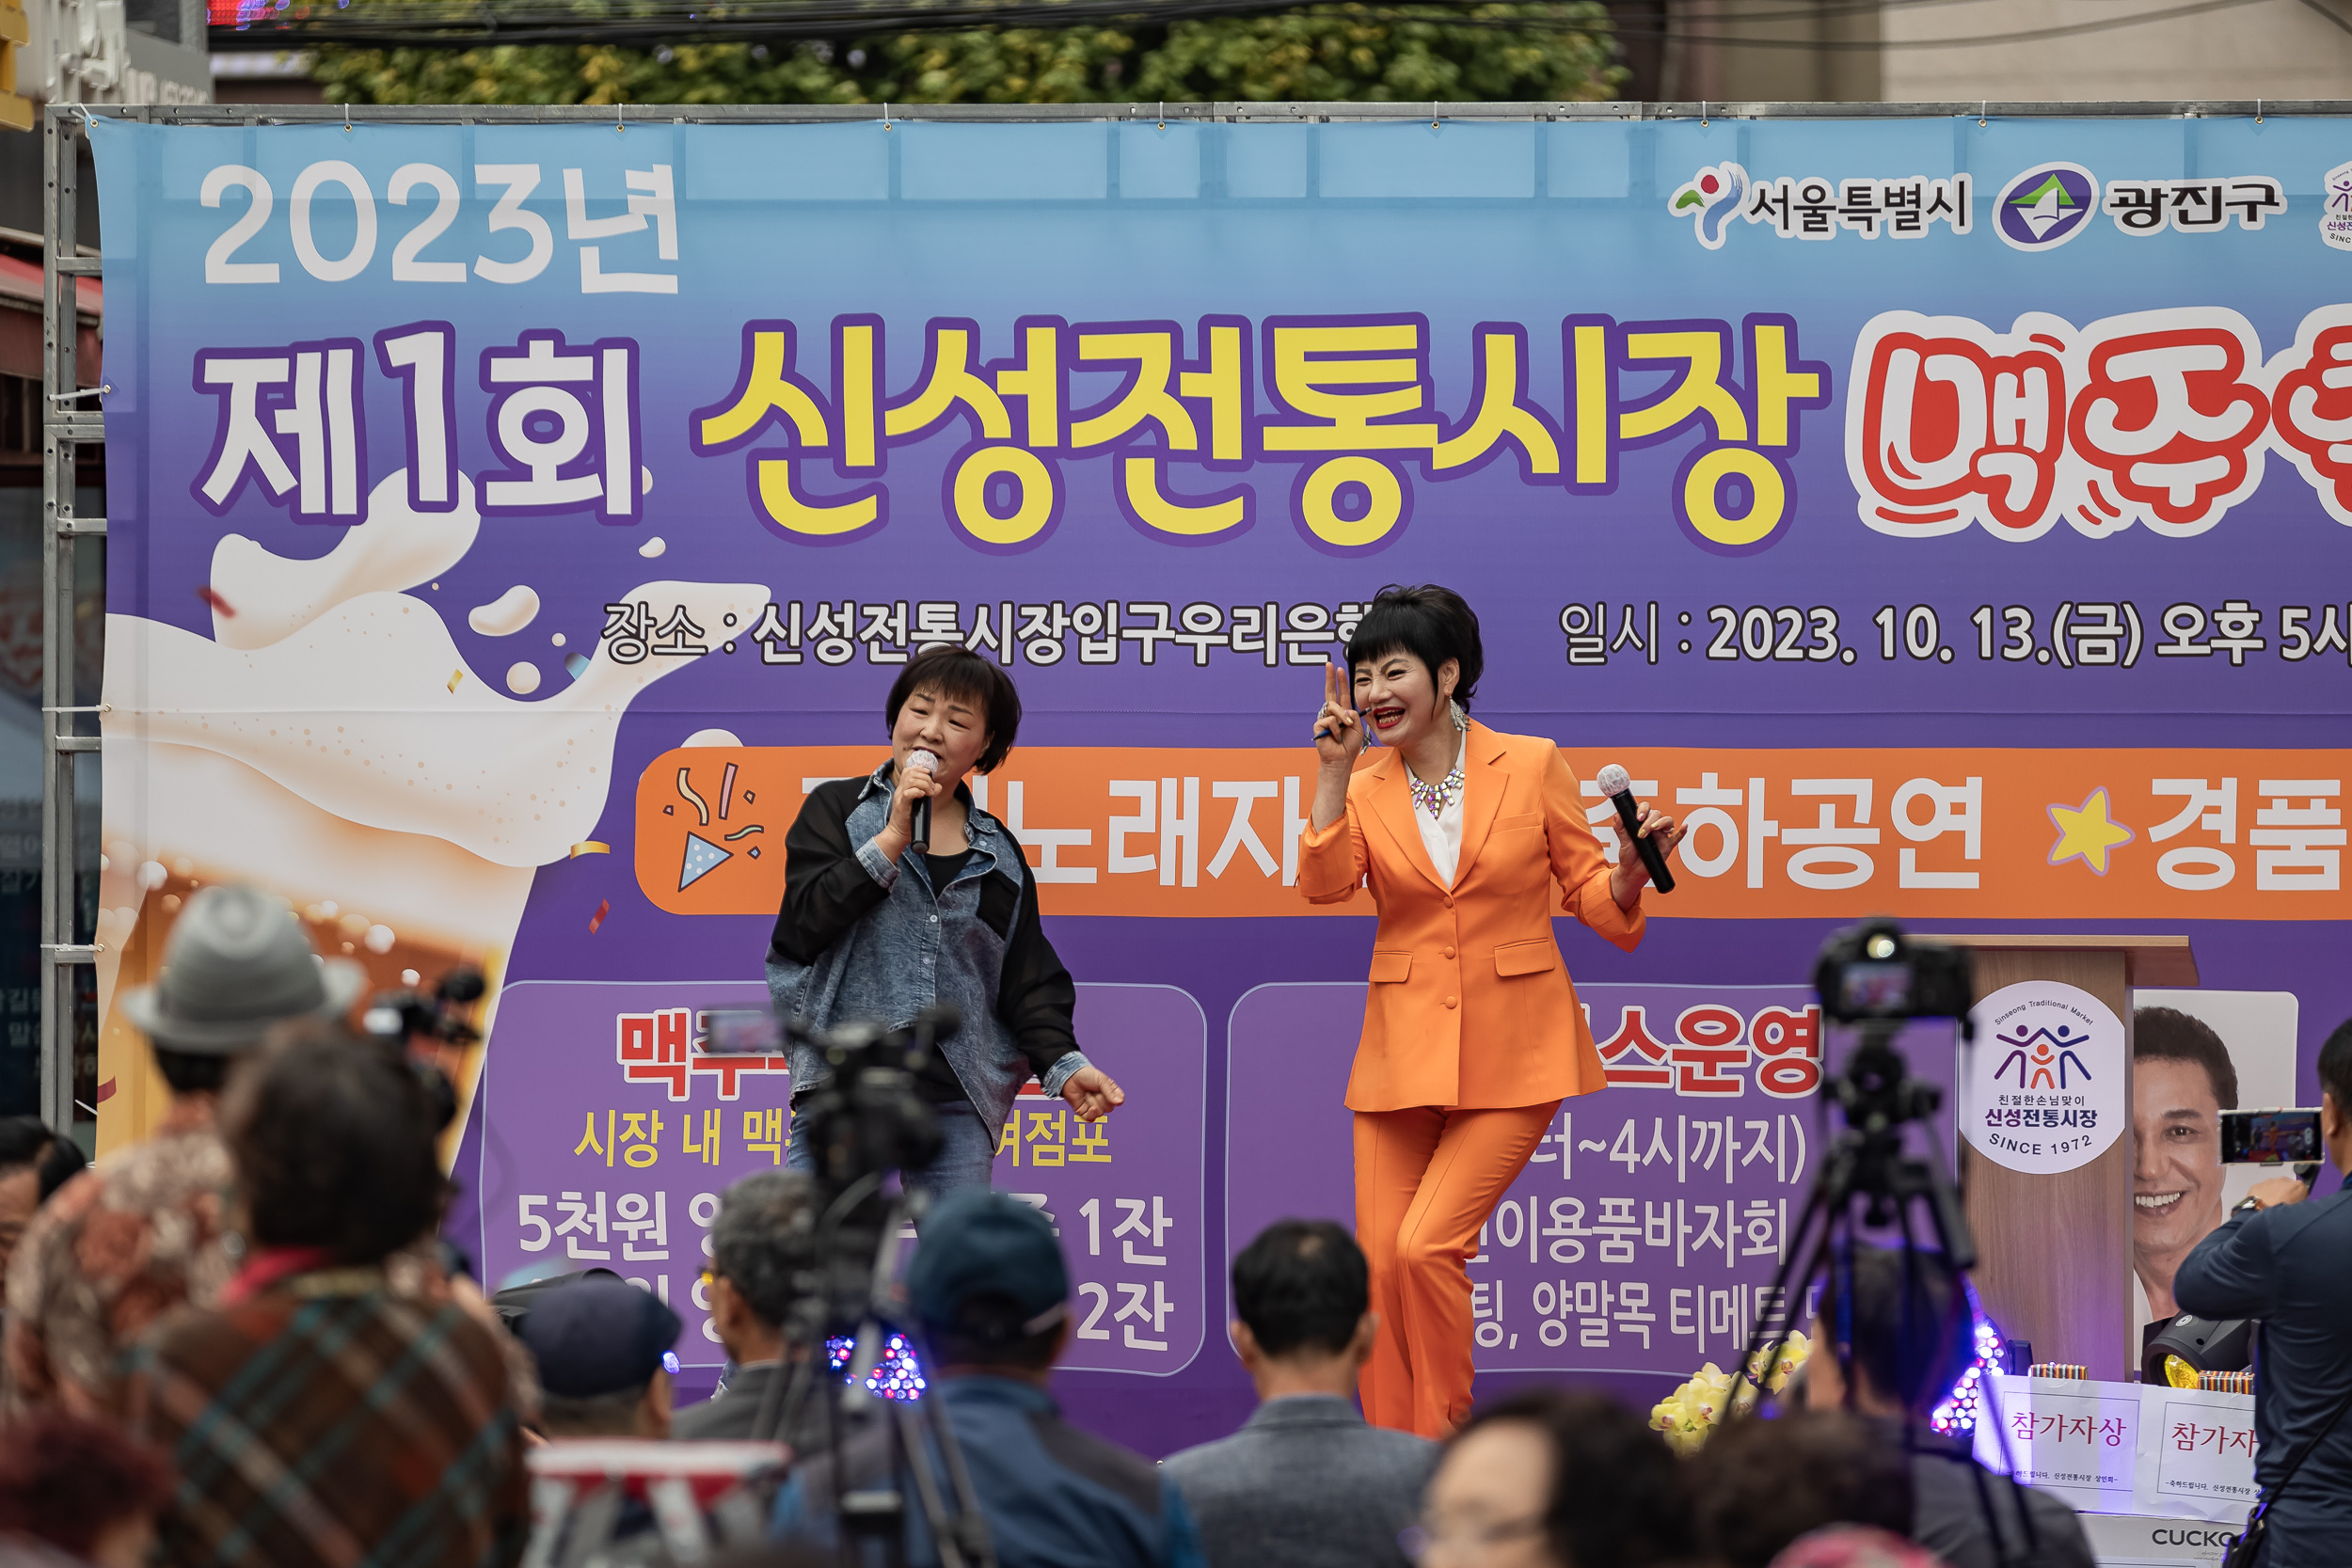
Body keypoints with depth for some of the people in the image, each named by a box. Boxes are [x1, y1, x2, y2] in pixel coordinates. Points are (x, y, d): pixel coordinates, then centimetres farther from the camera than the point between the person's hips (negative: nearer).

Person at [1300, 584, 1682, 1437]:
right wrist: (1334, 770, -15)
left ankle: (1446, 1452, 1)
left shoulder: (1532, 766, 0)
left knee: (1426, 1244, -15)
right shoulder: (1365, 789, 7)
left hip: (1511, 1054, -3)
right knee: (1380, 1263, 1)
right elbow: (1325, 883, -12)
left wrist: (1633, 869, -16)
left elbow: (1591, 894, 4)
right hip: (1404, 1049, 3)